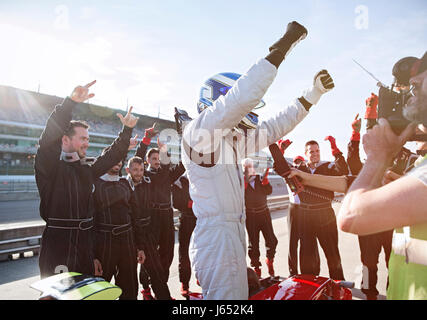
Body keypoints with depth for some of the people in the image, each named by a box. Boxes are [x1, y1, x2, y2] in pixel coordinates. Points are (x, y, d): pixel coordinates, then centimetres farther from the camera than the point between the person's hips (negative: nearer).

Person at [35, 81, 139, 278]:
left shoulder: (87, 167, 12)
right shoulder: (50, 165, -6)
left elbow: (113, 155, 15)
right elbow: (49, 137, -22)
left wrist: (127, 130, 5)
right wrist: (71, 101, -32)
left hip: (85, 244, 7)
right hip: (57, 245, -6)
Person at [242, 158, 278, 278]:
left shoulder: (260, 178, 7)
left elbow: (268, 191, -5)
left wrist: (265, 179, -17)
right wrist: (245, 181, -24)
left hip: (264, 213, 2)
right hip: (250, 216, -2)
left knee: (271, 240, -3)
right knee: (253, 242, 4)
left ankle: (269, 260, 24)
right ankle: (256, 267, 19)